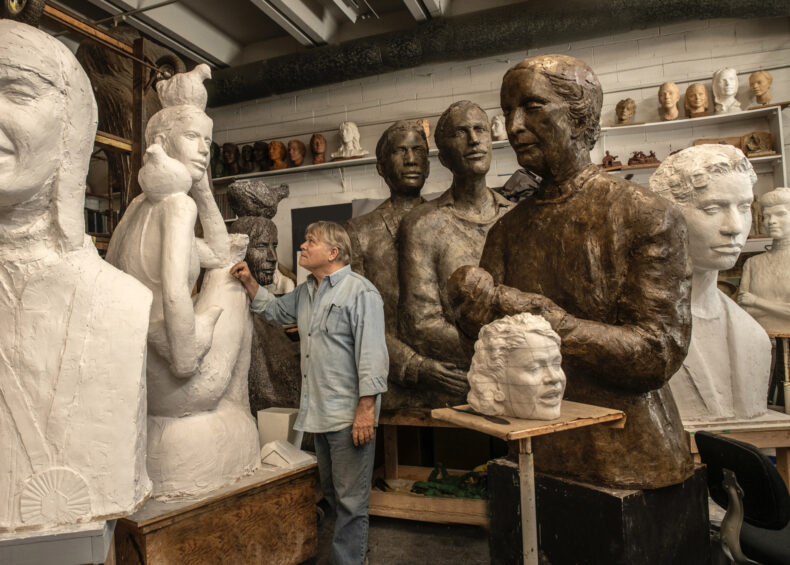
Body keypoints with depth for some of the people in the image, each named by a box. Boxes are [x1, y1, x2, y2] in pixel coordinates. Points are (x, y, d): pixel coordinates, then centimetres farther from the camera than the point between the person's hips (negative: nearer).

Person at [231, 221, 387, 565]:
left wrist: (366, 409, -23)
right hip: (319, 412, 9)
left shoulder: (360, 292, -14)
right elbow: (275, 310, 30)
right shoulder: (306, 292, 13)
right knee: (330, 492, 22)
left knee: (350, 499, 3)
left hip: (349, 415, -9)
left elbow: (372, 355, -19)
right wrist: (248, 283, 17)